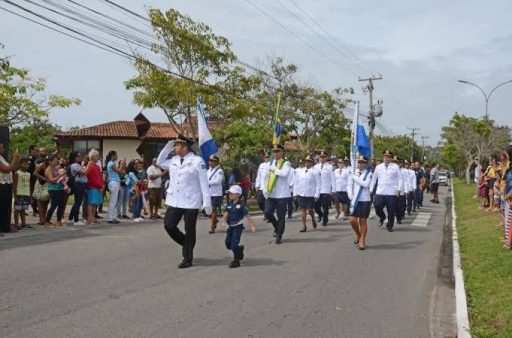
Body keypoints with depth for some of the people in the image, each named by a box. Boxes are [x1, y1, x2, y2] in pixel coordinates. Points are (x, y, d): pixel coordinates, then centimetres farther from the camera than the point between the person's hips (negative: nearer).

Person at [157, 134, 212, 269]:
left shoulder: (197, 161, -10)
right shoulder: (173, 160, 9)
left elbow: (204, 183, -11)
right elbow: (160, 162, 26)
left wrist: (207, 202, -14)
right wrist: (167, 148, 11)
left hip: (191, 202, -6)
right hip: (174, 201, 6)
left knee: (189, 231, 4)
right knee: (169, 225, 2)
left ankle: (187, 259, 17)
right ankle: (187, 245, 27)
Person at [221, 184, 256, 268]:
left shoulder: (241, 205, -13)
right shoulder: (229, 204, 5)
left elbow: (247, 215, -11)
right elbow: (226, 214, 0)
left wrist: (253, 225, -9)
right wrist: (224, 221, -18)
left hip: (238, 227, -7)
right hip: (230, 227, 7)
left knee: (234, 245, -8)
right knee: (228, 244, 11)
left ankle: (236, 261, 7)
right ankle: (239, 249, 39)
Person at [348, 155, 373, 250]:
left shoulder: (369, 174, -3)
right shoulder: (352, 173, 6)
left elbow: (366, 184, -18)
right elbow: (349, 186, 8)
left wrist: (356, 178, -12)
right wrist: (350, 195, -7)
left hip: (365, 200, -3)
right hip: (355, 200, 3)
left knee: (363, 221, 1)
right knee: (353, 220, -2)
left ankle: (362, 241, 13)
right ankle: (358, 235, 26)